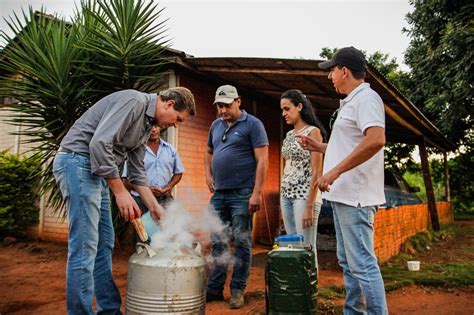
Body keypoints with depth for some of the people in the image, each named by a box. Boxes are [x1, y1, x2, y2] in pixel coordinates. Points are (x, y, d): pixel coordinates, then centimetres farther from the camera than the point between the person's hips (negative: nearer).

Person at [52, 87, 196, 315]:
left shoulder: (148, 123, 15)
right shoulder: (134, 101, -15)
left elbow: (137, 173, 18)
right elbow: (99, 143, -25)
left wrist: (155, 207, 14)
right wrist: (120, 192, -19)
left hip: (96, 170, 10)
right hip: (77, 162, -10)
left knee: (104, 244, 11)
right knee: (84, 247, -8)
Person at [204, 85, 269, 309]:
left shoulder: (252, 124, -5)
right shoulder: (216, 125, 13)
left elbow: (262, 160, -11)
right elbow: (208, 152, 27)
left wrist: (257, 193, -17)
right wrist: (208, 175, 10)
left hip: (242, 194, -6)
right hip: (218, 194, 6)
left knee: (242, 243, 3)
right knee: (218, 243, 11)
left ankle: (238, 290, 15)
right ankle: (214, 288, 22)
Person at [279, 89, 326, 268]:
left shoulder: (313, 132, -7)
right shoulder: (289, 135, 15)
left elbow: (316, 172, -13)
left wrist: (309, 206, -18)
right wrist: (282, 198, 15)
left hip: (305, 195, -7)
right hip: (286, 195, 8)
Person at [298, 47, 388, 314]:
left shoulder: (366, 98, -10)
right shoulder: (351, 102, 20)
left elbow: (376, 140, -27)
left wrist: (335, 171, -25)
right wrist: (318, 147, 21)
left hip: (355, 197, -11)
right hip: (343, 195, 11)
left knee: (362, 264, -6)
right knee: (348, 262, 17)